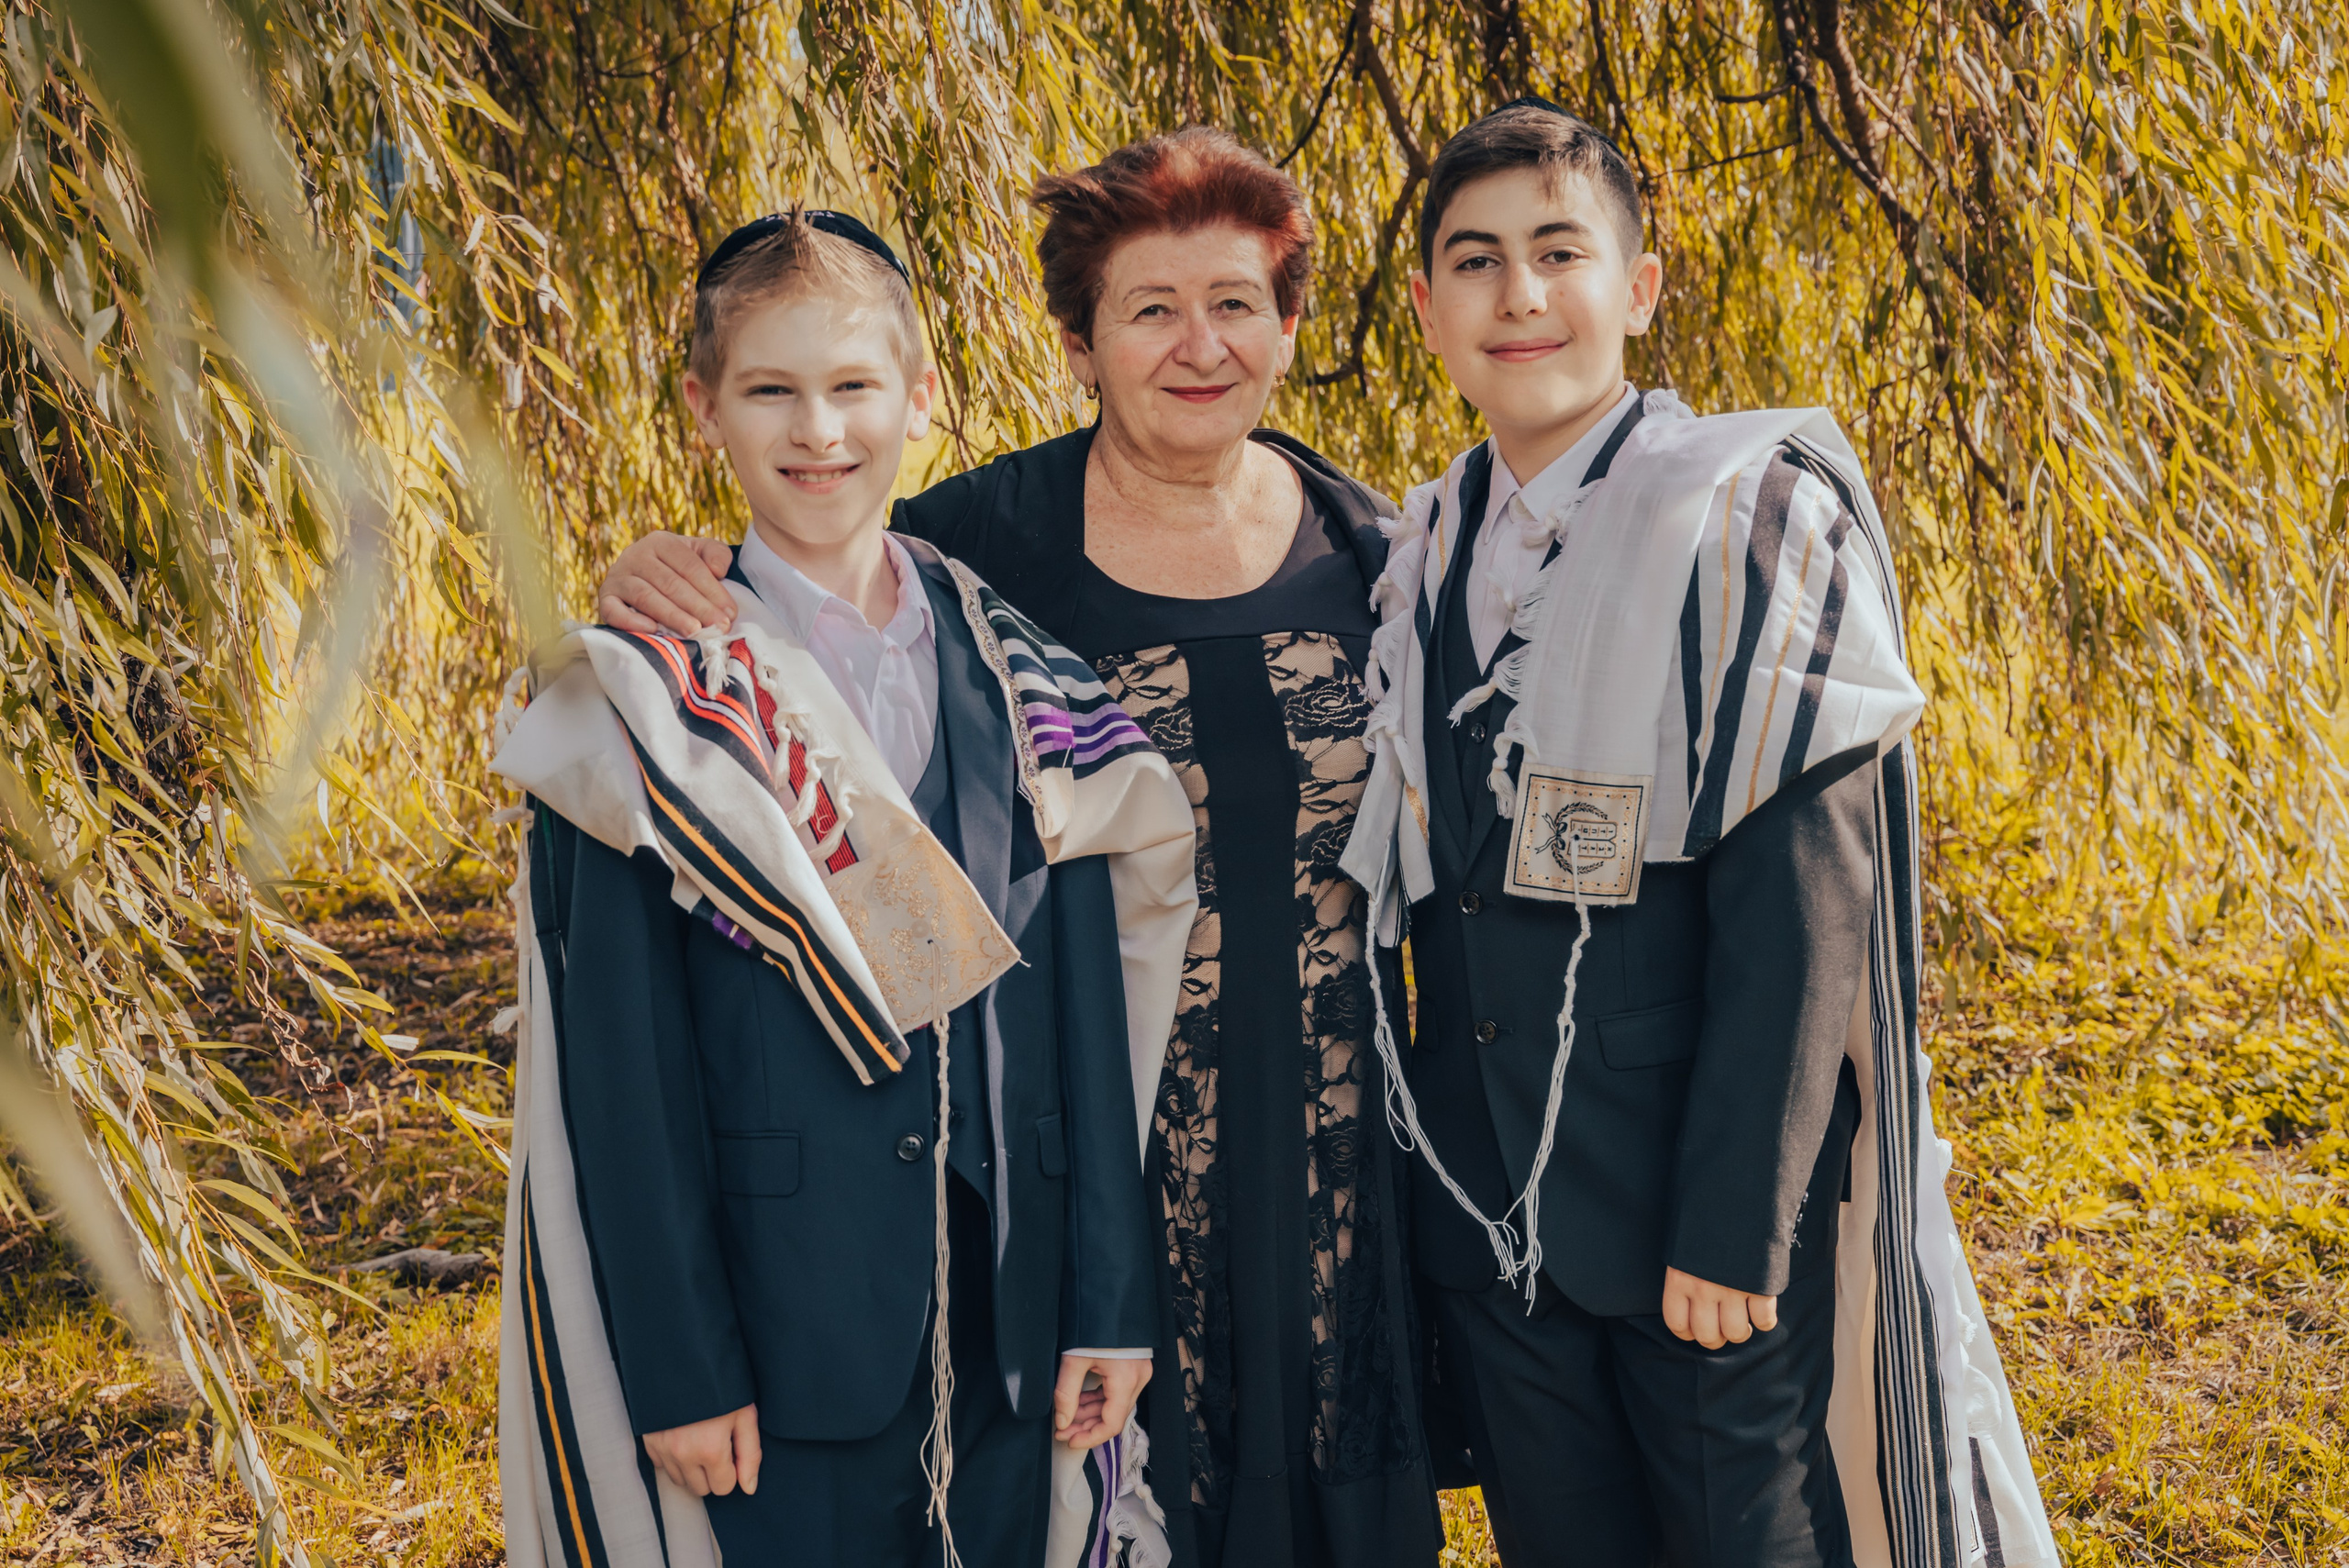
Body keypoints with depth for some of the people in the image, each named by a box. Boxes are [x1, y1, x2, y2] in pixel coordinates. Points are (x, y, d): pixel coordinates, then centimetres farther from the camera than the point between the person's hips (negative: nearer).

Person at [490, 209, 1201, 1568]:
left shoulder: (1022, 677, 4)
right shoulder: (654, 704, -6)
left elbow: (1090, 1004, 5)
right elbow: (621, 1062, -8)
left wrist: (1113, 1294, 2)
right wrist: (677, 1364, -11)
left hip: (1007, 1330, 4)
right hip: (778, 1332, -3)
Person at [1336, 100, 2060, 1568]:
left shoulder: (1750, 519, -9)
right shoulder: (1428, 555, 7)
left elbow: (1804, 898, -15)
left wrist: (1733, 1221, -18)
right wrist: (1436, 1162, 9)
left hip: (1698, 1209, -5)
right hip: (1485, 1215, 5)